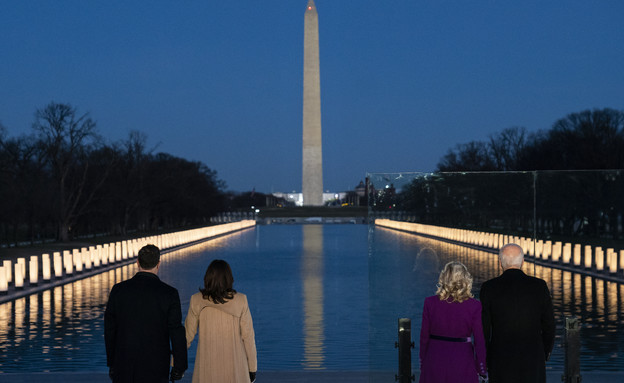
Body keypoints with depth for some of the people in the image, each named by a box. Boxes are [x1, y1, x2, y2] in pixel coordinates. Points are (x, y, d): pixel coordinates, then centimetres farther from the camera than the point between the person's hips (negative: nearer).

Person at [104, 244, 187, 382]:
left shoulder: (118, 290, -4)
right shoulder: (169, 293, -11)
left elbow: (110, 329, 3)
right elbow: (177, 333, -8)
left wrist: (111, 363, 14)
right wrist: (179, 367, 3)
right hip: (155, 370, -2)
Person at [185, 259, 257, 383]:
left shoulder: (197, 300, -7)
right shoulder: (240, 301, -8)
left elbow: (188, 334, 0)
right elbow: (248, 336, -4)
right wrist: (252, 367, 5)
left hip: (207, 364, 0)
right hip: (234, 363, 0)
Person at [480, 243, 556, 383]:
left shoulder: (489, 288, -7)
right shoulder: (539, 286, -4)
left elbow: (484, 328, -5)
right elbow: (549, 325, 1)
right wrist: (545, 354, 16)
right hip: (533, 359, 1)